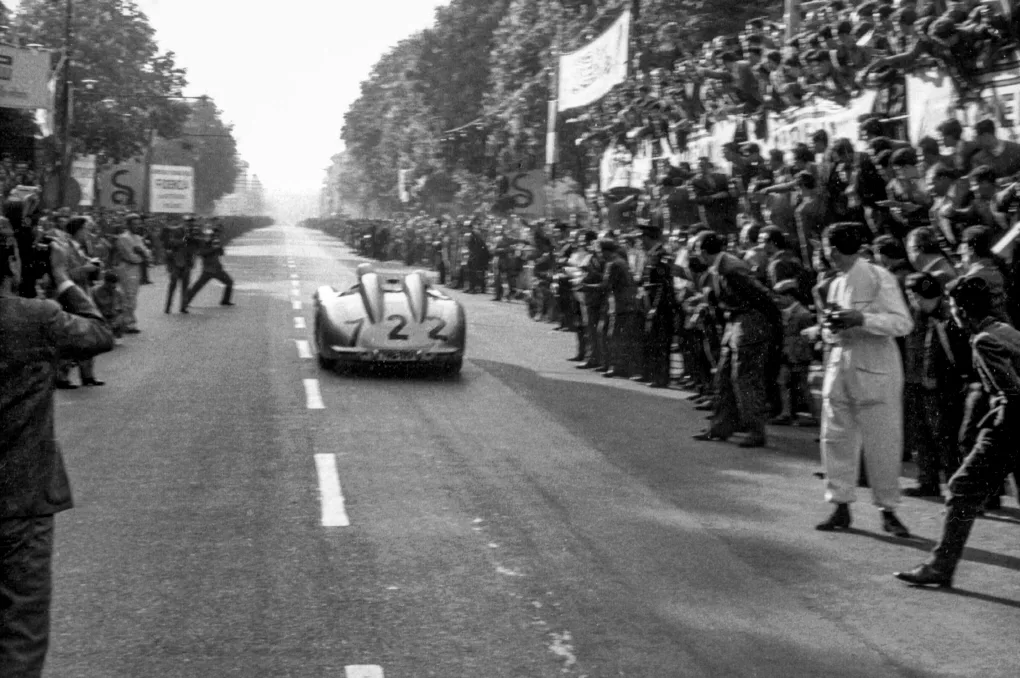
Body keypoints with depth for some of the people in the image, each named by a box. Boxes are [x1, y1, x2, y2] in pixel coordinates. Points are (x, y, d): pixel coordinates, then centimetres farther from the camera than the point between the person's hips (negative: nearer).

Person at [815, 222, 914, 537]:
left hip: (876, 369, -6)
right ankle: (841, 507, 13)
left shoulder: (879, 278, -7)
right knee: (836, 437, 4)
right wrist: (831, 328, -5)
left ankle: (888, 510, 10)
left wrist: (862, 319, -22)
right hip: (840, 366, 6)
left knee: (883, 442, -1)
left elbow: (904, 323, -12)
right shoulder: (836, 284, 13)